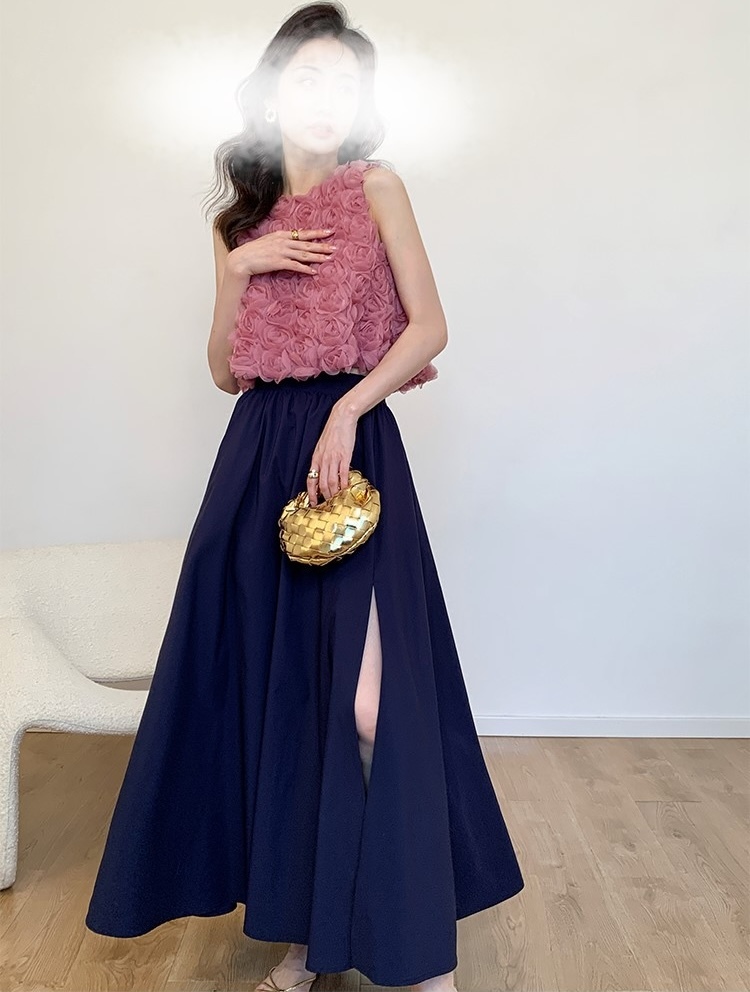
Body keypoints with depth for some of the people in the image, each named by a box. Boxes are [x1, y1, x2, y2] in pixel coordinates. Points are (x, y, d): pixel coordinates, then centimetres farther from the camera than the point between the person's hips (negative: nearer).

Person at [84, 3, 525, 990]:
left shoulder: (376, 186, 7)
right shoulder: (242, 219, 17)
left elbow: (430, 326, -3)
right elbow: (225, 370, 12)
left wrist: (345, 411, -15)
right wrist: (240, 268, -1)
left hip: (353, 448, -4)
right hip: (259, 456, 4)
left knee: (366, 698, -12)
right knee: (273, 686, 5)